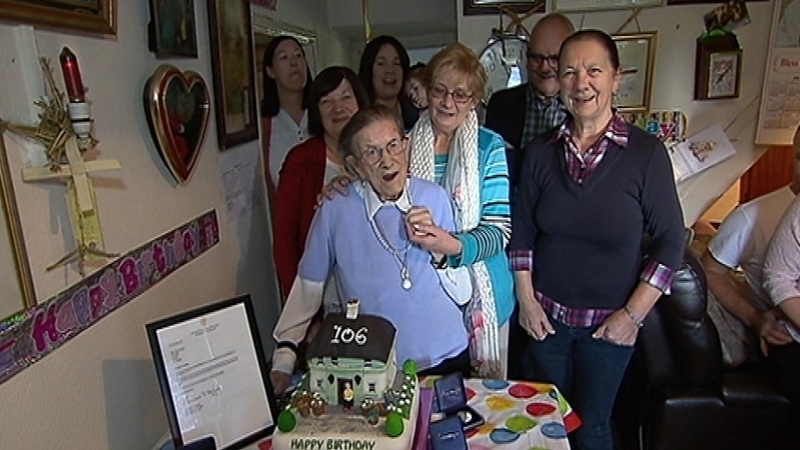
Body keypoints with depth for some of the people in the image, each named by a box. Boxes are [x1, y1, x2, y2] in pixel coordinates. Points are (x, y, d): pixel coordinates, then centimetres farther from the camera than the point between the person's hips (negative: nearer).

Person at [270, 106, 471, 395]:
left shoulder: (435, 198, -7)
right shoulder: (335, 211, -12)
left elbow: (463, 294, -3)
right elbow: (308, 286, -2)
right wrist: (284, 357, -4)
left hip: (446, 359, 2)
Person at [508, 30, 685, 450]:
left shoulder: (646, 152, -11)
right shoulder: (541, 151, -4)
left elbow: (670, 242, -8)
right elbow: (521, 229, 2)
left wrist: (633, 315, -10)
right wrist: (526, 300, -2)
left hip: (609, 321, -2)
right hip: (546, 314, 2)